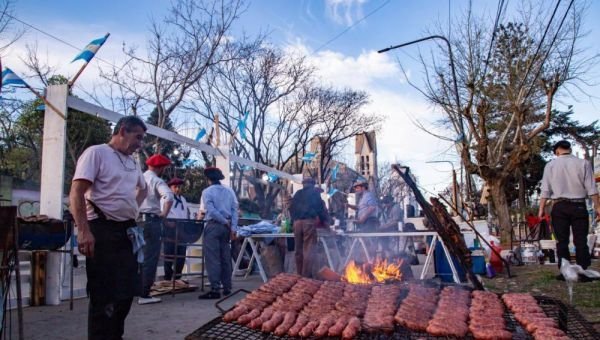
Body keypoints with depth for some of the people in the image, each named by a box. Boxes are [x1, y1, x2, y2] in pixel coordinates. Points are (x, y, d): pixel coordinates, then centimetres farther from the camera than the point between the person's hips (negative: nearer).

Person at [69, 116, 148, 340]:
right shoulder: (96, 153, -7)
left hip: (127, 230, 8)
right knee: (104, 294, -3)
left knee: (126, 291, 14)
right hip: (102, 230, -8)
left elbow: (142, 189, 35)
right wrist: (83, 231, -24)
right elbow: (76, 193, -15)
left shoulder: (133, 163, 16)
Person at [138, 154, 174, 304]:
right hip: (151, 221, -7)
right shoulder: (156, 181, -8)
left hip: (137, 220, 7)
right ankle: (144, 294, 1)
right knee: (150, 259, -1)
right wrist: (164, 214, -14)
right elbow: (169, 197, -26)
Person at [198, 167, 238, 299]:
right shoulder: (230, 191, 10)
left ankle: (215, 290, -9)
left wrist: (225, 222, -7)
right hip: (226, 227, 6)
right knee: (225, 258, 11)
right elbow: (235, 210, 4)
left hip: (213, 226, -5)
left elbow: (211, 211, -13)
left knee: (213, 259, -5)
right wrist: (232, 227, 1)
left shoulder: (207, 191, -4)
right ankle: (227, 288, 16)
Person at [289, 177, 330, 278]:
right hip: (309, 221, -5)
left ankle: (299, 274, 16)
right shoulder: (314, 192, 7)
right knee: (309, 249, -6)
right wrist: (325, 220, 14)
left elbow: (291, 208, 19)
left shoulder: (297, 194, 20)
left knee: (298, 249, 11)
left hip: (297, 222, 5)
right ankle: (307, 275, -11)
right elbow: (320, 207, 2)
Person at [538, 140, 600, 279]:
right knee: (581, 240, 4)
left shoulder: (550, 165, 2)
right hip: (579, 206, 0)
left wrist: (541, 209, 2)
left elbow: (545, 190, 0)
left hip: (559, 206, 0)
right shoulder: (583, 163, 2)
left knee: (562, 241, 4)